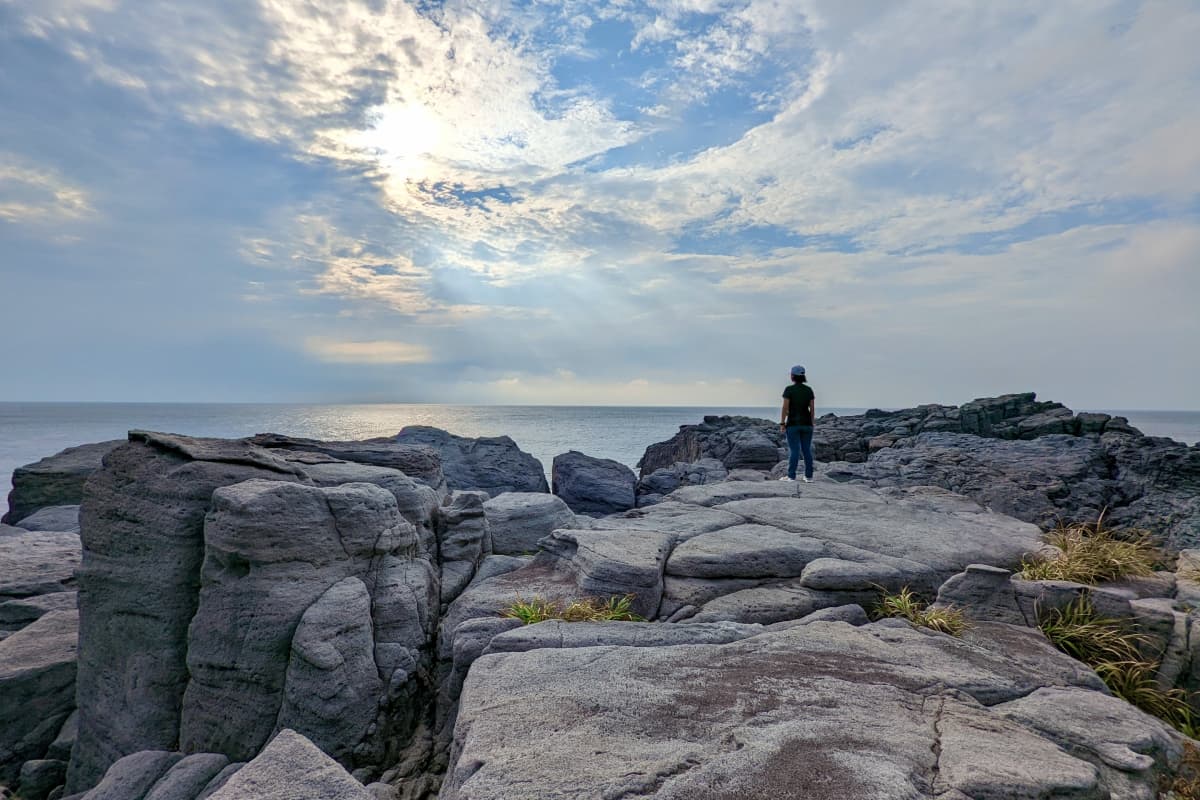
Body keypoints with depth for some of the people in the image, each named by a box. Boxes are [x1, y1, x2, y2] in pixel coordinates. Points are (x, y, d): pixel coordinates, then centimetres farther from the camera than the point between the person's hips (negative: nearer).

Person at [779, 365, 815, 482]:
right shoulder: (809, 389, 4)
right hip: (806, 423, 4)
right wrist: (811, 424, 13)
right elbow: (812, 408, 5)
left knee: (794, 450, -3)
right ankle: (809, 476, 10)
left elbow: (785, 408, -13)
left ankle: (791, 476, -1)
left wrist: (782, 424, -7)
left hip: (793, 424, -4)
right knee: (807, 450, 8)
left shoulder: (789, 390, -9)